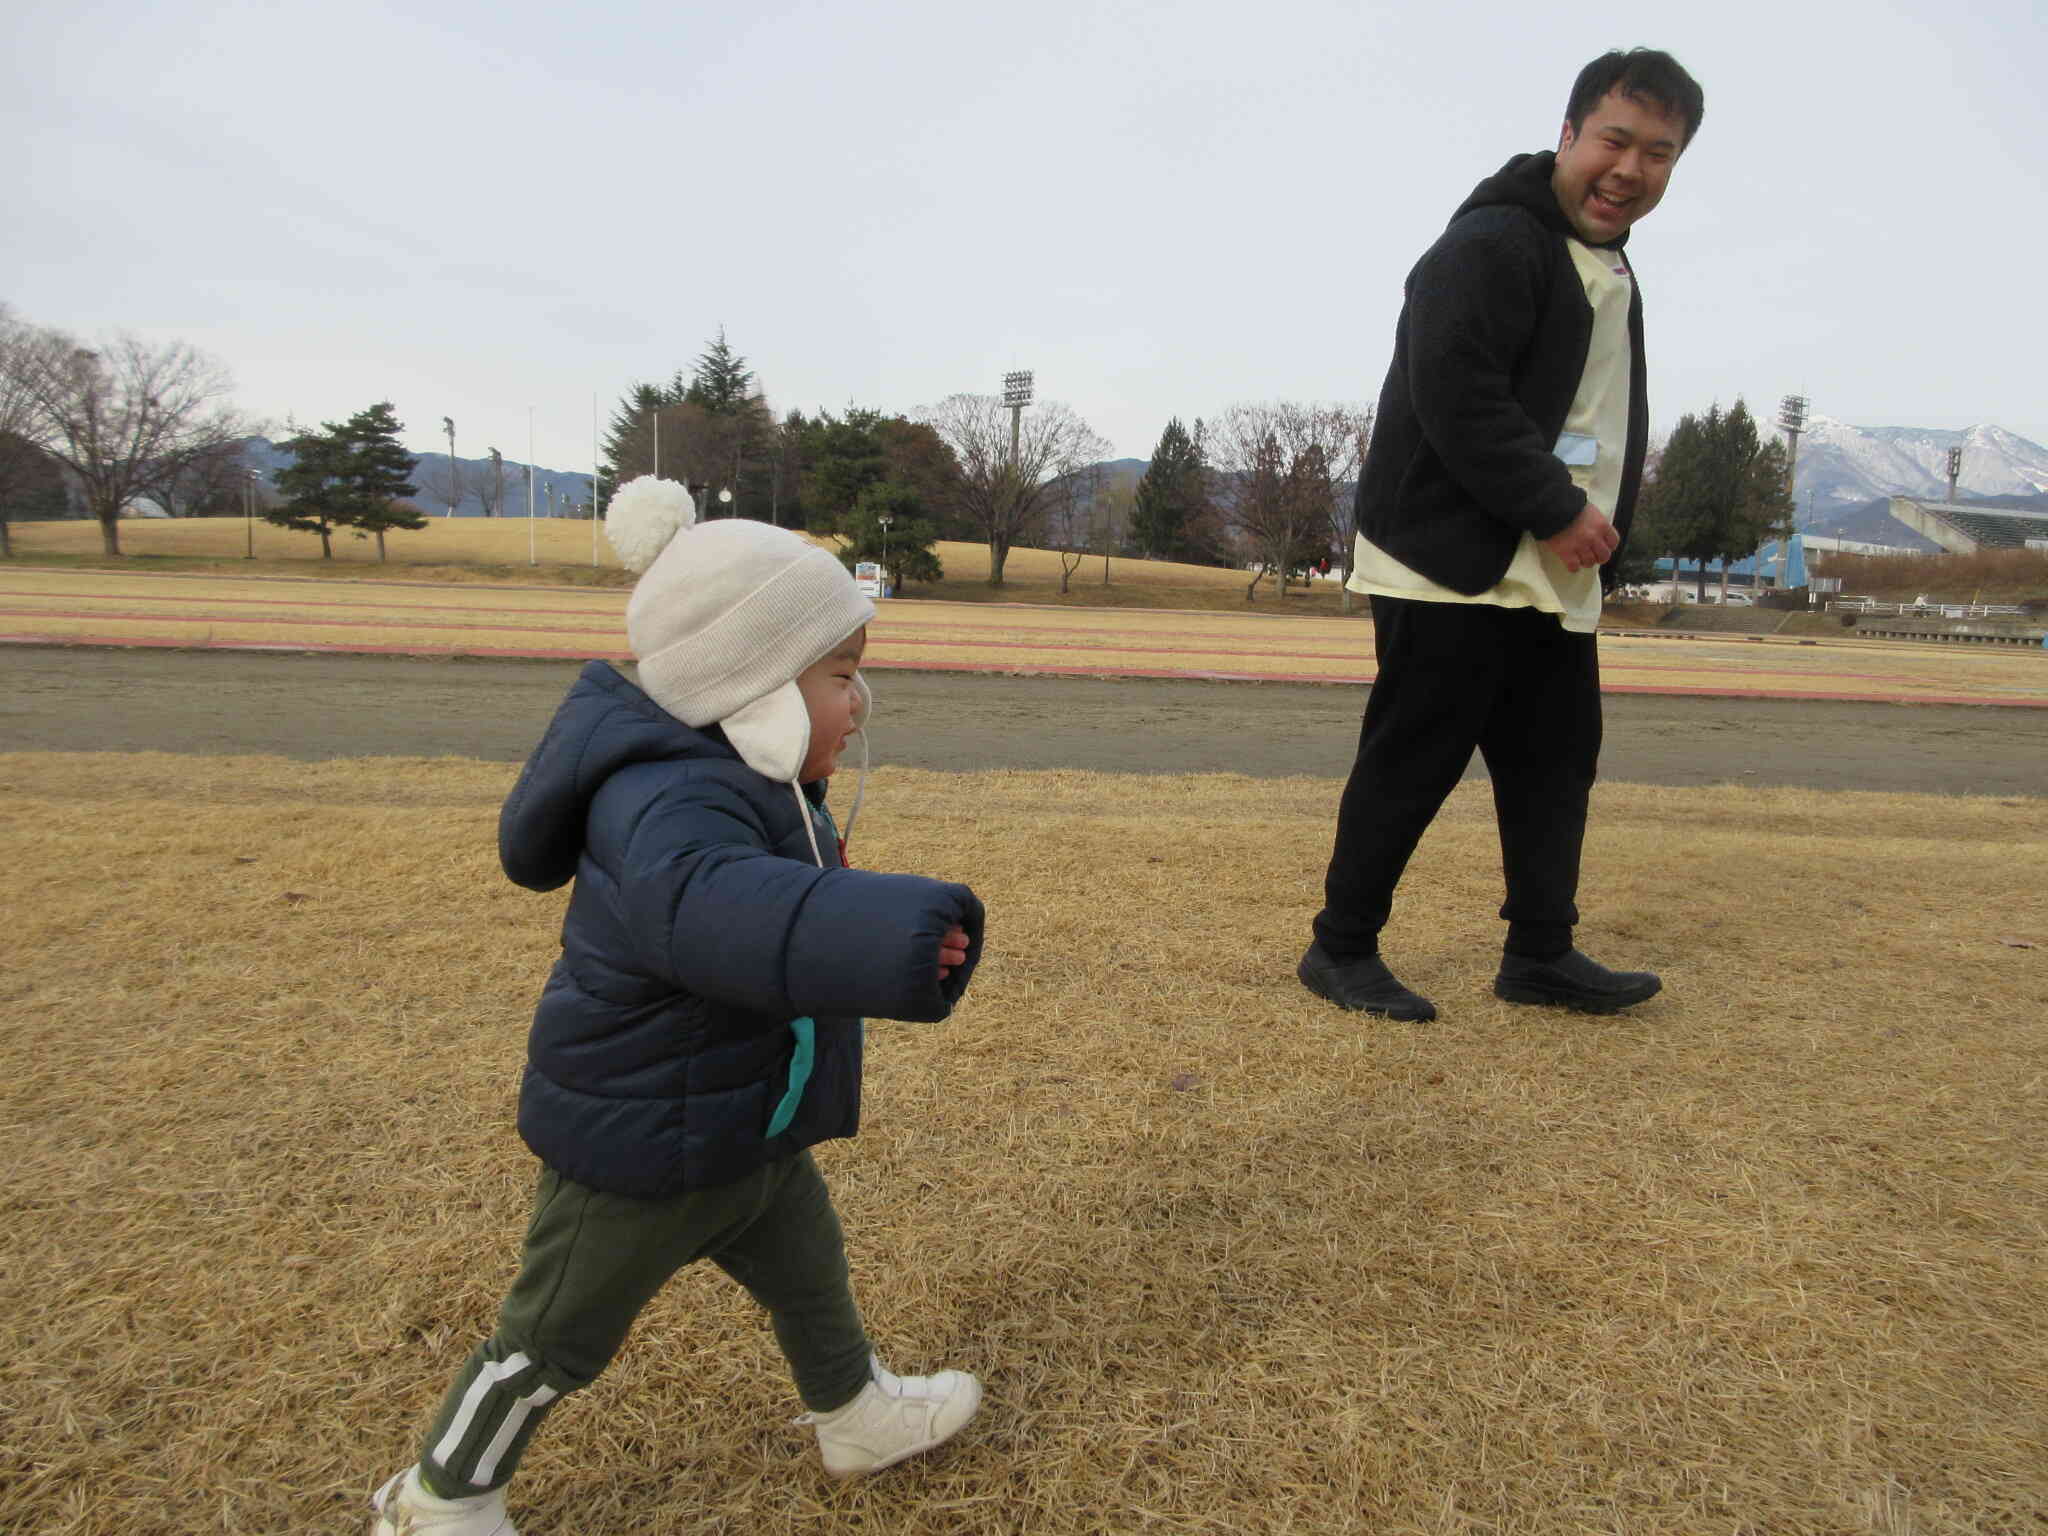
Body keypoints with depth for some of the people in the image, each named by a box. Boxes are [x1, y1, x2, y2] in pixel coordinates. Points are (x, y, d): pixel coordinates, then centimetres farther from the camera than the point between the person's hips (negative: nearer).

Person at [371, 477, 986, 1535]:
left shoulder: (750, 781, -1)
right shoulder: (668, 804, -34)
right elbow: (709, 905, -57)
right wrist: (889, 934, -68)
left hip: (751, 1131, 9)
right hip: (639, 1148, -9)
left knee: (810, 1276, 26)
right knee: (558, 1338, 15)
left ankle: (858, 1417, 52)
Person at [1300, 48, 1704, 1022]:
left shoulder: (1613, 270, 21)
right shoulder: (1491, 244, -10)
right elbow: (1454, 395, -22)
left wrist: (1602, 524, 11)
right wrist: (1556, 508, -19)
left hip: (1557, 576, 10)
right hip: (1453, 561, -9)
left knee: (1558, 759, 10)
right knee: (1414, 759, -6)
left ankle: (1539, 955, 21)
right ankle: (1341, 949, 8)